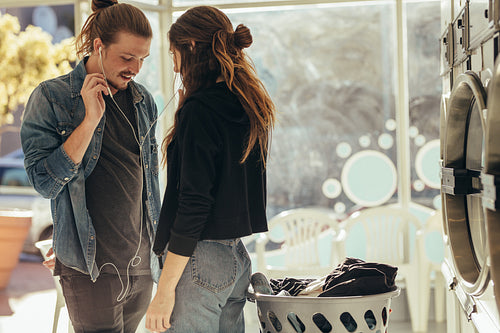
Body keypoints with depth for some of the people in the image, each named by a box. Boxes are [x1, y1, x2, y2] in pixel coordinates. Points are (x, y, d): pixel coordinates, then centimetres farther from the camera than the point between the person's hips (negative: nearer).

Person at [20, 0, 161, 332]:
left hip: (141, 263, 5)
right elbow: (45, 182, -14)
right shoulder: (51, 97, -7)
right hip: (91, 269, -5)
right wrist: (90, 119, -19)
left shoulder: (143, 100, 8)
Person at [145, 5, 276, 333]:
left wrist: (165, 289, -17)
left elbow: (193, 204, -19)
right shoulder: (252, 107, 10)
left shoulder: (200, 111, -15)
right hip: (238, 256, 9)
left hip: (201, 259, -9)